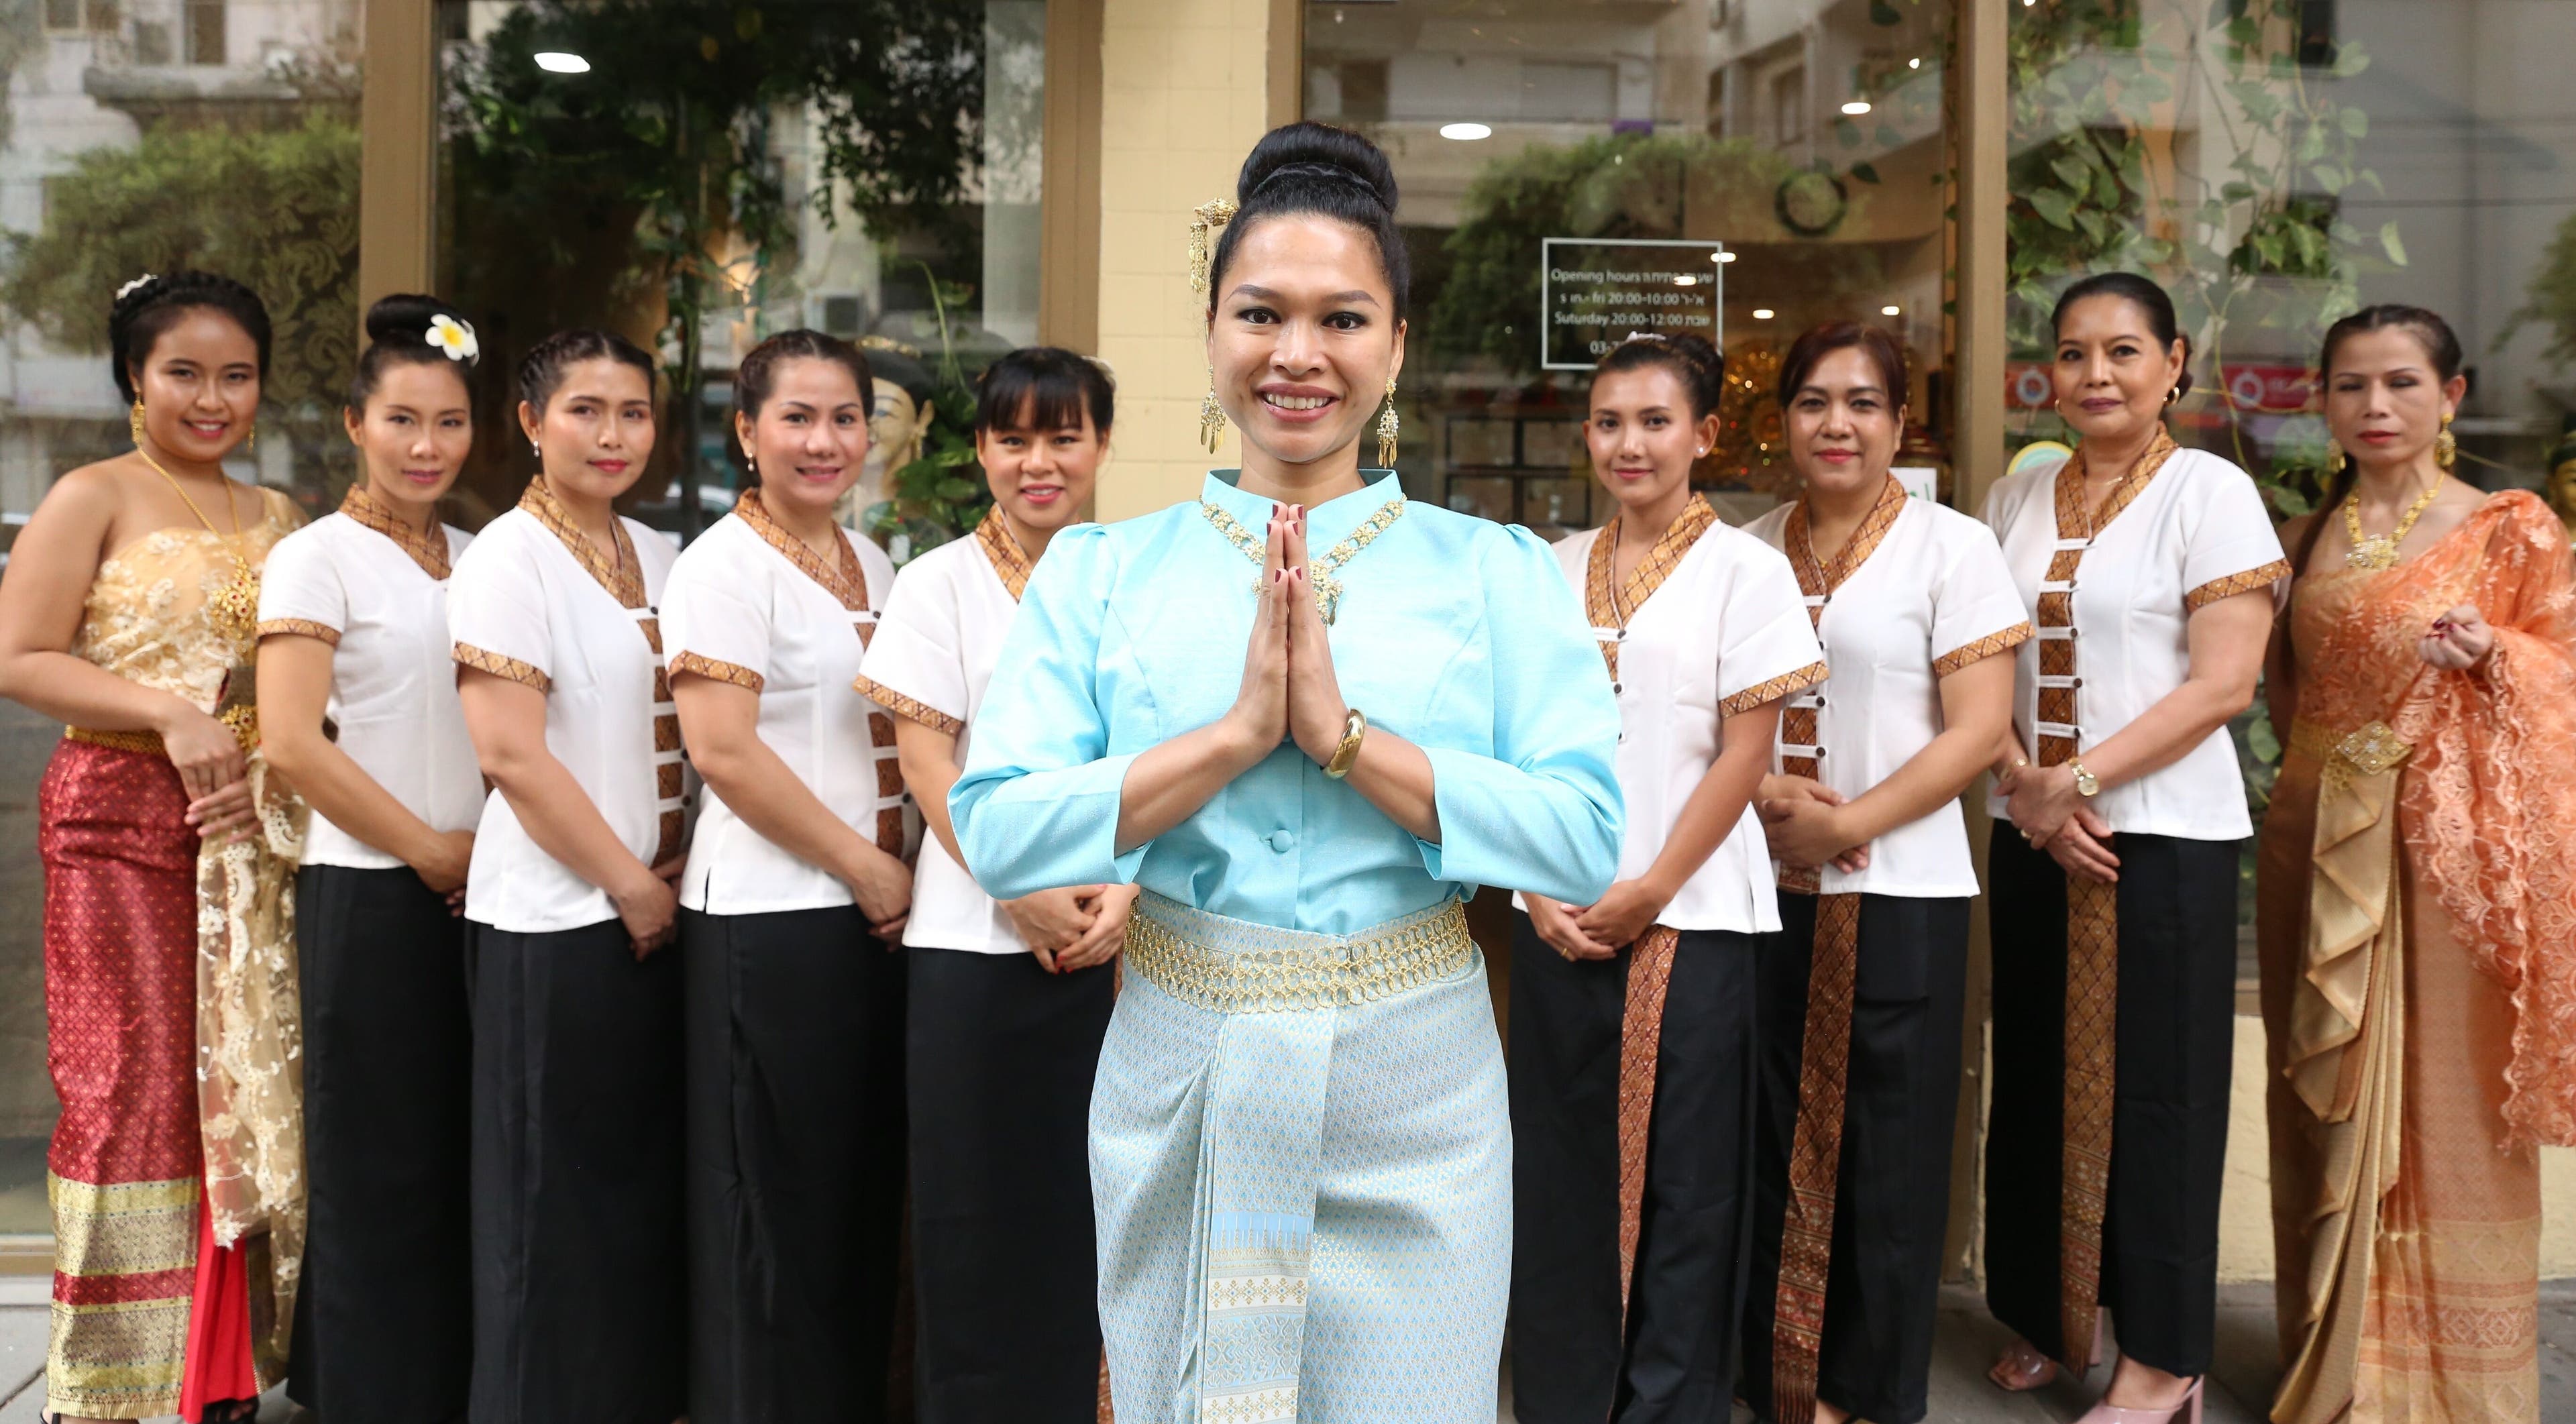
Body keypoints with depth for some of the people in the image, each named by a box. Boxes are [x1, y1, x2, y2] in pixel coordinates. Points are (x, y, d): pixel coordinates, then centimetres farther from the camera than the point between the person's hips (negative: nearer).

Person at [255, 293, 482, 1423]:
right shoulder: (318, 558, -6)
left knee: (467, 1167, 11)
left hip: (479, 894, 6)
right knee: (381, 1177, 2)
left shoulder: (475, 559, 11)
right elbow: (292, 742, -14)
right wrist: (429, 850, -10)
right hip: (371, 894, -6)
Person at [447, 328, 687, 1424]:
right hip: (555, 920, -7)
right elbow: (510, 754, -16)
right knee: (559, 1203, 1)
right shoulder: (509, 558, -9)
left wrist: (677, 881, 4)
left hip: (656, 914, 7)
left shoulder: (656, 558, 12)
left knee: (650, 1183, 12)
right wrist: (631, 886, -12)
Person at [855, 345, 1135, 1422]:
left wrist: (1124, 893, -8)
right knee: (978, 1211, 2)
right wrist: (1028, 895, -13)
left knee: (1087, 1208, 6)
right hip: (977, 946, -2)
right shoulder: (941, 584, 1)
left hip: (1115, 945, 2)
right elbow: (927, 763, -5)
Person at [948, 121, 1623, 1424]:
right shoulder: (1101, 570, 2)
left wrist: (1342, 733, -18)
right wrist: (1238, 732, -17)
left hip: (1413, 1086, -1)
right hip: (1179, 1080, 1)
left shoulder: (1496, 572, 0)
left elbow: (1588, 839, -11)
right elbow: (995, 829, -9)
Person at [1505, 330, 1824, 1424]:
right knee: (1560, 1163, 8)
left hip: (1690, 917, -4)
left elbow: (1744, 757, -6)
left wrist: (1650, 892, -10)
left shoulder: (1744, 571, -2)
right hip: (1560, 917, 4)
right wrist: (1537, 888, -4)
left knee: (1679, 1176, 2)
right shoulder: (1554, 571, 9)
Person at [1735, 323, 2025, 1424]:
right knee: (1775, 1139, 8)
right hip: (1763, 887, 3)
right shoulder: (1750, 550, 10)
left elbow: (1979, 726, -8)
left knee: (1884, 1153, 4)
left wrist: (1847, 822, -15)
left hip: (1898, 893, -3)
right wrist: (1768, 797, -9)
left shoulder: (1951, 548, -1)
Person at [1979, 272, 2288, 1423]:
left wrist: (2077, 780, -15)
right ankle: (2048, 1316, 24)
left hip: (2162, 833, -5)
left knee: (2152, 1091, 1)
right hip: (2031, 836, 5)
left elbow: (2224, 683, -12)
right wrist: (2025, 787, -8)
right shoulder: (2016, 499, 10)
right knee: (2037, 1079, 9)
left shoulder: (2209, 492, -4)